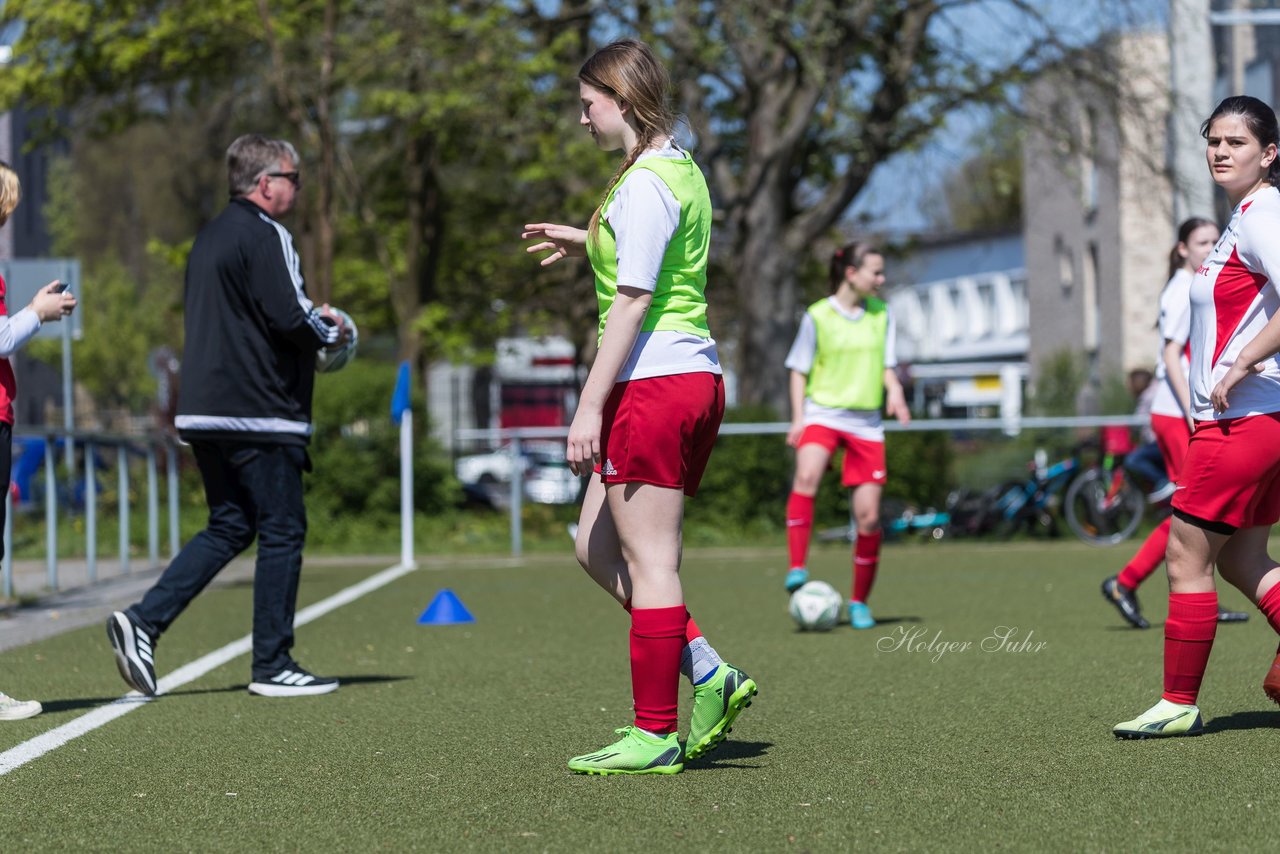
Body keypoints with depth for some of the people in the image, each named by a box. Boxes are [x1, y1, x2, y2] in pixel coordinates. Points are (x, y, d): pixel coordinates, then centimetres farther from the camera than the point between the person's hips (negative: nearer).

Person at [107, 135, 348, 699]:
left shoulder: (210, 237, 18)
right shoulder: (264, 236, -12)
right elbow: (289, 317, -21)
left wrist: (310, 321, 17)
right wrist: (329, 333, 0)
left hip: (205, 410, 9)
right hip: (260, 413, -9)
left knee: (228, 528, 15)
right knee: (282, 532, 0)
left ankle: (143, 621, 2)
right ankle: (273, 666, 4)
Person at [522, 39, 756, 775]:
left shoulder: (644, 184, -14)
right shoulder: (682, 169, 15)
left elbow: (633, 301, -18)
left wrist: (590, 406, -18)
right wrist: (591, 243, 30)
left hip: (652, 382, -10)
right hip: (696, 377, 10)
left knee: (650, 561, -4)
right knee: (598, 548, 14)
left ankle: (655, 735, 1)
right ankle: (710, 676, 10)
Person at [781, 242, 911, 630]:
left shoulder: (881, 314, 9)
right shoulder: (818, 316, -2)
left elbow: (886, 364, 14)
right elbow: (799, 370, 4)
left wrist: (894, 390, -7)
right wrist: (798, 417, -8)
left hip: (866, 422, 3)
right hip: (822, 413, -3)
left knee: (868, 516, -1)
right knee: (807, 475, -35)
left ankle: (859, 601, 16)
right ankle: (797, 568, -34)